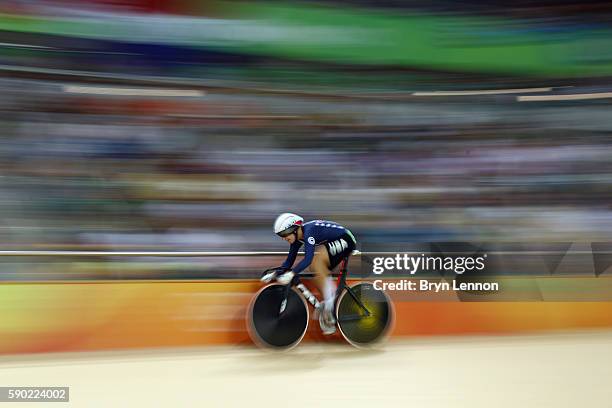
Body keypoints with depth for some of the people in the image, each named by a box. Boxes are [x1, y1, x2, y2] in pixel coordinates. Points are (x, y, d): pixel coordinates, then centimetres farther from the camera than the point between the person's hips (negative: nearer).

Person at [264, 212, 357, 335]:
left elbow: (308, 258, -38)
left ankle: (329, 301, -18)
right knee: (320, 275, 2)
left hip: (345, 240, -9)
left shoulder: (309, 230, -28)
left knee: (316, 259, -28)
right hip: (333, 243, 9)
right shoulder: (297, 237, -1)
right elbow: (289, 260, 4)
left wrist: (291, 274, -45)